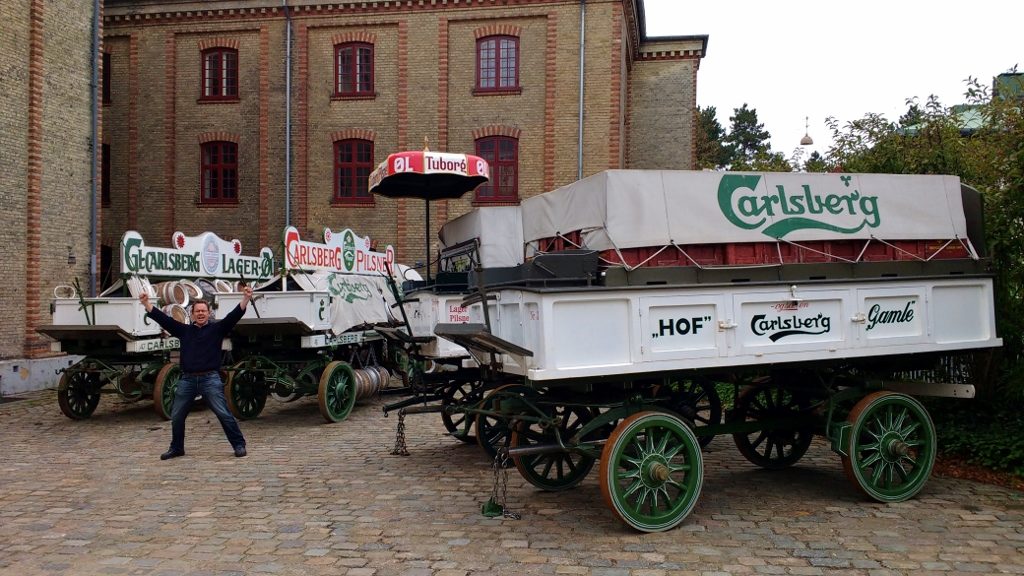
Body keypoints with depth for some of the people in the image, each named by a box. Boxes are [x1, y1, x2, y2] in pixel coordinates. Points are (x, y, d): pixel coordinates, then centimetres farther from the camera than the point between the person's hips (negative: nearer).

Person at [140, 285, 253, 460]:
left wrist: (246, 298, -21)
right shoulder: (184, 330, 13)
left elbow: (234, 315, -8)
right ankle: (176, 448, 29)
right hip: (187, 379, 4)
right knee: (177, 416, 11)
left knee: (224, 414, -7)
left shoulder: (217, 328, 4)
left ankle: (239, 445, 2)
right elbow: (163, 319, 12)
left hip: (210, 379, -4)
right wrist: (146, 303, 7)